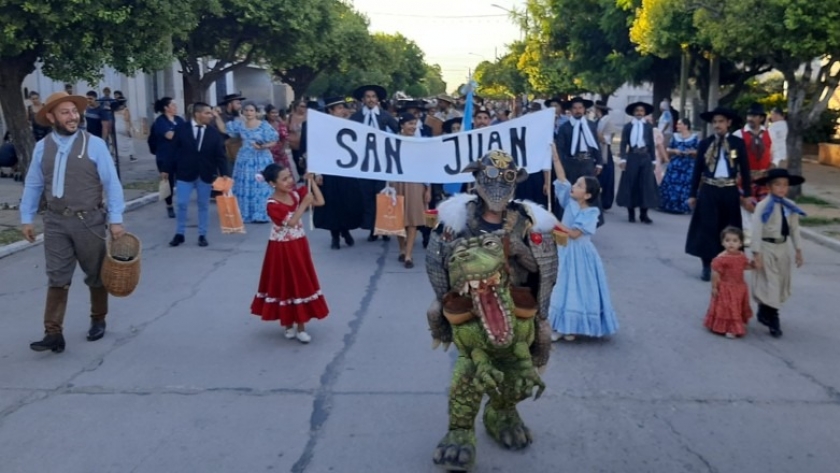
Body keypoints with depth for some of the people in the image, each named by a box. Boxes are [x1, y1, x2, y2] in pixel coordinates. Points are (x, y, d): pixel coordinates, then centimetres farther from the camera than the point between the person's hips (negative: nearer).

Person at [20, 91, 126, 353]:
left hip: (89, 221, -2)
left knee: (96, 275, 12)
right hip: (55, 222, 2)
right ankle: (53, 333, 4)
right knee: (57, 279, 1)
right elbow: (33, 185, 10)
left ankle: (98, 321, 30)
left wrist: (115, 219, -12)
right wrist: (27, 218, 9)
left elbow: (111, 183, -8)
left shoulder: (94, 144, -7)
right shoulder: (42, 147, 3)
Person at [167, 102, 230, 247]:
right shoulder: (181, 129, -2)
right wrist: (172, 170, -1)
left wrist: (224, 174, -12)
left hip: (206, 175, 1)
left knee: (203, 205, 9)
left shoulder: (214, 133, 0)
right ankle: (179, 234, 16)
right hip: (185, 173, -1)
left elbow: (220, 156, -3)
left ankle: (202, 235, 19)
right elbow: (174, 151, 1)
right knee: (182, 204, 3)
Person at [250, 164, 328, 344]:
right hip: (281, 249, -6)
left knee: (301, 284, 10)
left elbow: (320, 202, -6)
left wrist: (311, 181, -12)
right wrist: (304, 203, -30)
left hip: (299, 246, 6)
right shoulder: (272, 205, -20)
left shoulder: (296, 194, -2)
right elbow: (291, 222, -28)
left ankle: (301, 327, 21)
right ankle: (288, 324, 24)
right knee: (285, 285, 7)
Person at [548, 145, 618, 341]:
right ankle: (559, 325, 16)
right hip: (564, 252, 5)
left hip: (580, 254, -5)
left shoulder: (591, 212, -14)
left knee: (578, 288, 4)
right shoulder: (570, 201, -1)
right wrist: (555, 157, -13)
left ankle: (571, 327, 14)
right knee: (563, 286, 9)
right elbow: (562, 178, -7)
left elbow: (574, 234, -20)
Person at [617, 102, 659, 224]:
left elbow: (652, 144, 8)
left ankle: (644, 214, 3)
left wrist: (653, 159, 4)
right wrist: (623, 159, -11)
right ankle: (631, 213, 10)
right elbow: (623, 144, -1)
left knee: (646, 185, -1)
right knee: (631, 184, 1)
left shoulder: (649, 126, 7)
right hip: (632, 157, -1)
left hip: (645, 158, 1)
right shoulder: (628, 126, 2)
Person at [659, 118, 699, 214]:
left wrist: (691, 152, -15)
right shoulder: (675, 136, 11)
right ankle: (670, 206, 9)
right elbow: (668, 149, 12)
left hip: (688, 166, -3)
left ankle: (684, 207, 2)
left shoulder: (694, 137, 1)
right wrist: (674, 150, -7)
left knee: (686, 186, -6)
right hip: (675, 165, 3)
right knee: (671, 185, -2)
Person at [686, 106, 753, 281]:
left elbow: (745, 170, 3)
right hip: (709, 190, 0)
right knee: (707, 228, 0)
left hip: (730, 191, 0)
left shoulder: (738, 143, 1)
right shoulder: (705, 143, 3)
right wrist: (692, 194, 4)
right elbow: (697, 170, 5)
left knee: (728, 230, 8)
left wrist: (747, 195, 1)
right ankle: (707, 267, 9)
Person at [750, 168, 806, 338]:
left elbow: (794, 229, 10)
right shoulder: (763, 206, -15)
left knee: (780, 284, 14)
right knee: (769, 284, -4)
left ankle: (764, 313, 31)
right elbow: (757, 231, -15)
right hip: (767, 248, -6)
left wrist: (798, 249, 11)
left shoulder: (790, 206, 3)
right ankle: (773, 321, 4)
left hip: (783, 247, 6)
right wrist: (756, 253, -17)